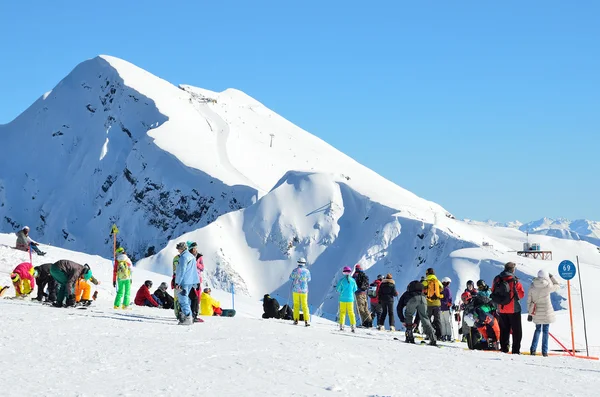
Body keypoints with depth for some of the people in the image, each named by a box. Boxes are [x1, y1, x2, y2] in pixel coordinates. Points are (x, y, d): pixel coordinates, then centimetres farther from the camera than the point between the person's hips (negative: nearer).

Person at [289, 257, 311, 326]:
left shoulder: (295, 270, -9)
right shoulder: (306, 271, -8)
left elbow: (291, 278, 4)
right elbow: (308, 279, 8)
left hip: (295, 290, 0)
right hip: (304, 290, 0)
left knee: (296, 304, 12)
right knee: (304, 305, 6)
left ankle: (296, 320, 8)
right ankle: (306, 321, 0)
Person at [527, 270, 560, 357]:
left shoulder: (532, 287, -3)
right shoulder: (548, 286, -14)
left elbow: (529, 301, 1)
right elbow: (557, 286, 7)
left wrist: (530, 313, 9)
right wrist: (552, 277, 17)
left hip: (536, 313, 3)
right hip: (546, 312, -3)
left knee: (538, 330, 18)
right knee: (545, 331, 7)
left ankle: (533, 349, 10)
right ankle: (544, 351, 8)